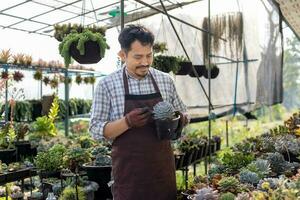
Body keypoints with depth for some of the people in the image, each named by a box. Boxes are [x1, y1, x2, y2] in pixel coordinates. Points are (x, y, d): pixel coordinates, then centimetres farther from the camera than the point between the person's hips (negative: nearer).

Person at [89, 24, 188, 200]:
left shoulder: (166, 80, 3)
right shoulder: (107, 84, -5)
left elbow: (184, 116, 12)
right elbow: (96, 130, -6)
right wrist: (127, 121, -22)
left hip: (163, 167, 3)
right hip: (128, 171, -2)